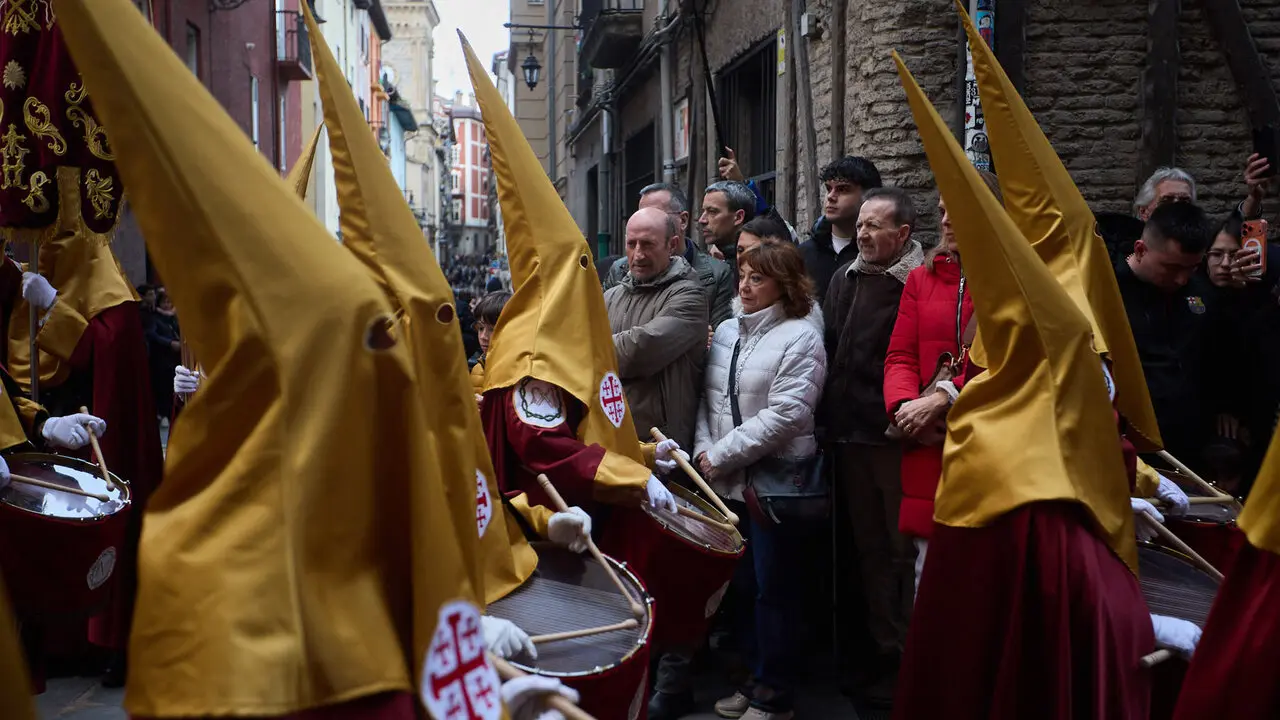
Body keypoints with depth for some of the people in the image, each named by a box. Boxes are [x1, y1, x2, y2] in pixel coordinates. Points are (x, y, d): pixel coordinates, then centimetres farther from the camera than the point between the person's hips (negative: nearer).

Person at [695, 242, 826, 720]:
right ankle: (756, 677, 29)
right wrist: (704, 451, -5)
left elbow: (785, 415, -17)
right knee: (743, 581, 14)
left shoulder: (799, 337, -9)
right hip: (729, 481, 6)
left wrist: (721, 455, -14)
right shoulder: (727, 331, 12)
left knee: (773, 588, 2)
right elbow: (708, 398, 12)